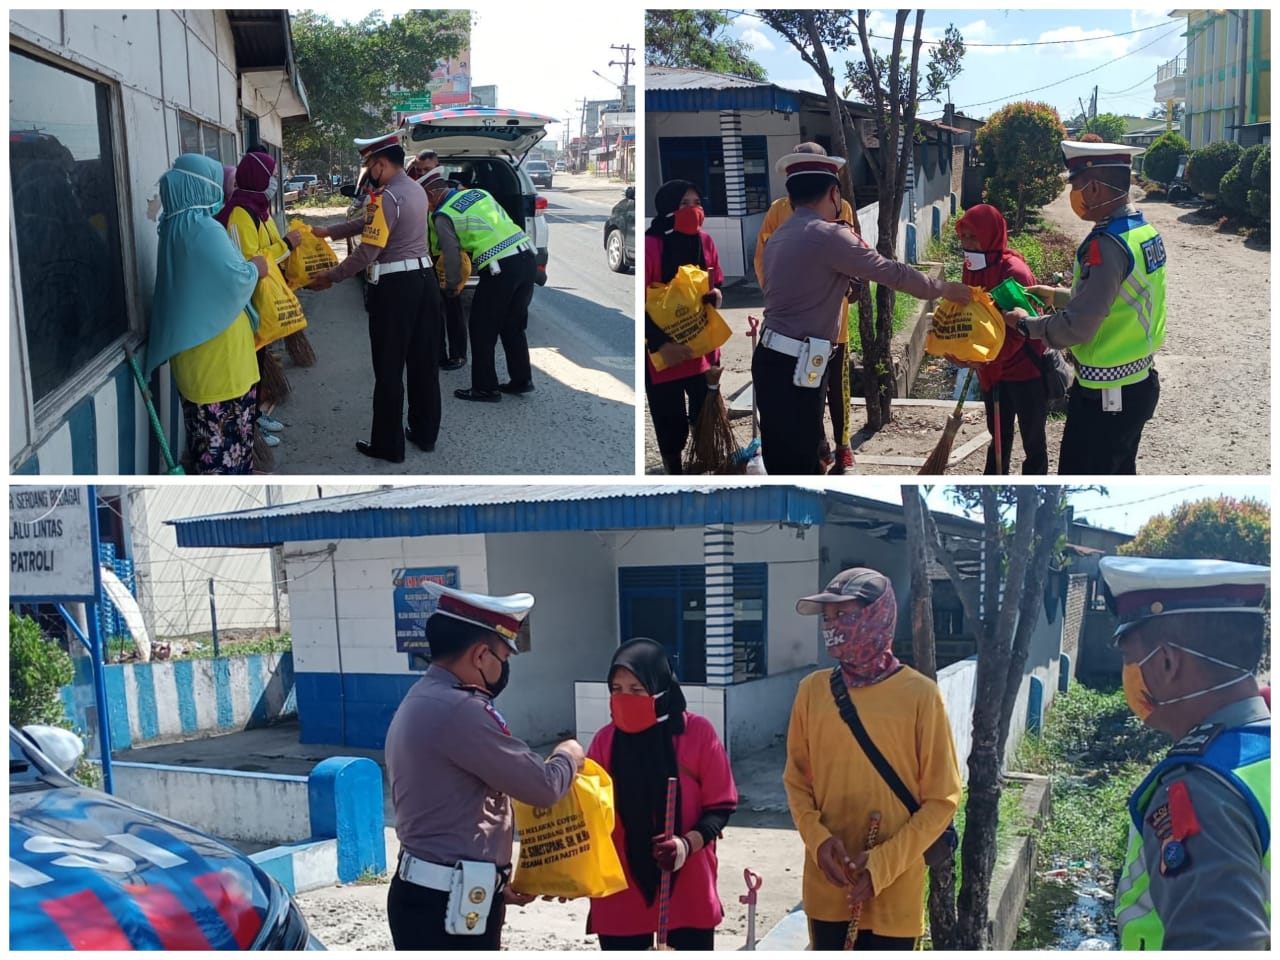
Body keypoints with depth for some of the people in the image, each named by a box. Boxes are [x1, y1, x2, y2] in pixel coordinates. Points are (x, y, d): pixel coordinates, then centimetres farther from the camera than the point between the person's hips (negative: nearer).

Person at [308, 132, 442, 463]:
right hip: (424, 279, 9)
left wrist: (330, 277, -7)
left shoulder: (386, 197, -16)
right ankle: (425, 433, 23)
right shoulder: (415, 190, 12)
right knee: (424, 362, 14)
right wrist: (328, 232, 23)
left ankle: (388, 444, 7)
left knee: (389, 368, 1)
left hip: (394, 286, -9)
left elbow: (367, 252, -18)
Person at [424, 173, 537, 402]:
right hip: (526, 257, 7)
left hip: (501, 269, -7)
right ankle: (522, 380, 27)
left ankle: (485, 388, 13)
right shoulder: (478, 193, 18)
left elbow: (452, 255, 0)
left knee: (483, 331, 8)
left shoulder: (443, 216, 0)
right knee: (514, 326, 21)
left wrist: (451, 286, 15)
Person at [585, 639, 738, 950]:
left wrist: (688, 843, -21)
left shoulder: (697, 732, -8)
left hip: (688, 892, -2)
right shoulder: (605, 741, -2)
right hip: (621, 894, 2)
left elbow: (721, 806, -4)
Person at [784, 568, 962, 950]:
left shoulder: (919, 695, -9)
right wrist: (817, 838, -9)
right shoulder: (812, 690, 2)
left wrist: (883, 863, -15)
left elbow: (942, 798, -6)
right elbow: (796, 779, 10)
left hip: (893, 890, -3)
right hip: (827, 884, 3)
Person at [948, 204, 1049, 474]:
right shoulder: (972, 268, 1)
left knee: (1033, 439, 5)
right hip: (991, 369, 8)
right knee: (998, 435, 21)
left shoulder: (1014, 271, -23)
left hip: (1025, 369, -8)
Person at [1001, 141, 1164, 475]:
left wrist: (1026, 324, -9)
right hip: (1138, 382, 9)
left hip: (1104, 394, -9)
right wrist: (1058, 295, 20)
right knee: (1119, 474, 20)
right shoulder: (1143, 231, 5)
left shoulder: (1107, 246, -25)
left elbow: (1076, 328, -26)